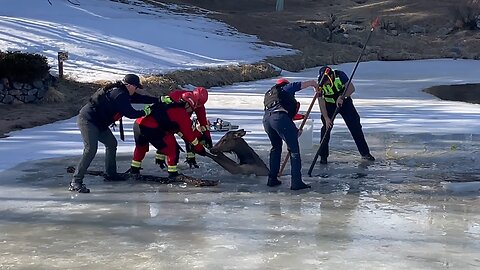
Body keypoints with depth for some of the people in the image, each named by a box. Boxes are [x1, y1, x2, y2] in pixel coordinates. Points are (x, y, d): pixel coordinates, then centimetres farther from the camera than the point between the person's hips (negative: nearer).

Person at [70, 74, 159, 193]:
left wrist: (159, 100, 20)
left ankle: (110, 174, 31)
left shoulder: (123, 92, 11)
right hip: (88, 120, -11)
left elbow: (140, 98, 20)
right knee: (91, 149, -21)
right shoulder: (119, 94, -20)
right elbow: (130, 113, -19)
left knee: (111, 143, 19)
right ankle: (76, 182, -23)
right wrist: (145, 112, -3)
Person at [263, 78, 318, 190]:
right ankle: (296, 182, -5)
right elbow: (311, 82, 24)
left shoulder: (269, 93, 38)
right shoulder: (288, 87, 23)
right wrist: (317, 88, 46)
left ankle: (272, 179, 25)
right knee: (294, 149, 0)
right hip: (280, 117, -6)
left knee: (276, 147, 25)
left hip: (266, 119, 6)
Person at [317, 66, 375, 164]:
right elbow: (321, 102, -22)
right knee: (326, 128, -10)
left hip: (344, 102, 0)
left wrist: (341, 97, -44)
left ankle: (365, 153, 8)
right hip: (329, 105, 0)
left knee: (355, 126, -1)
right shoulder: (320, 84, -24)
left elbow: (351, 88, -30)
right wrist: (326, 118, -28)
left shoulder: (340, 75, -26)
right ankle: (323, 156, 2)